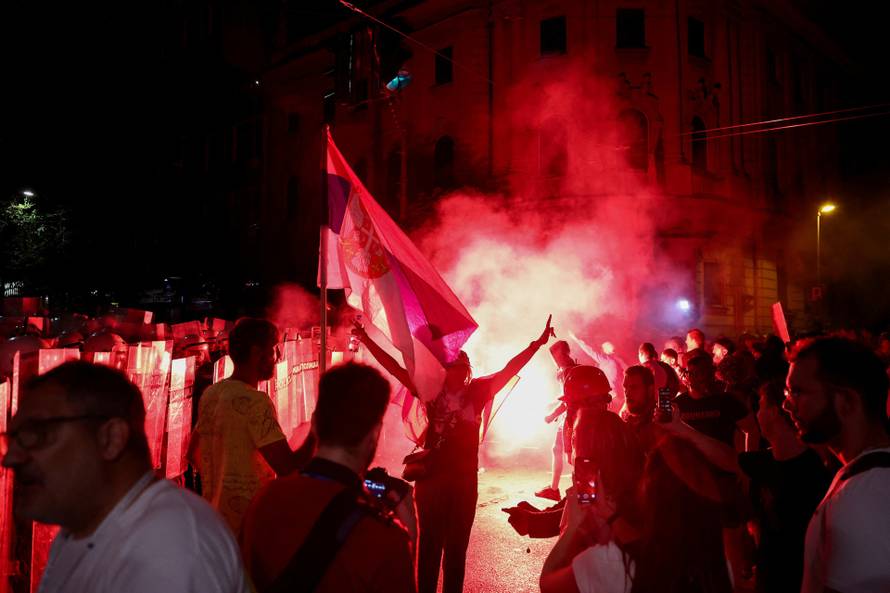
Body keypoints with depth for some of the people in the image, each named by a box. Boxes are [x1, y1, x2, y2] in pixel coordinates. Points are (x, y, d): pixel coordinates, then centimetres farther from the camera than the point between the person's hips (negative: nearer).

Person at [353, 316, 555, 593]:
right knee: (430, 542, 7)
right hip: (431, 477, -1)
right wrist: (367, 340, -7)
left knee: (457, 545, 12)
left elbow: (509, 370, -2)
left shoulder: (477, 391, 1)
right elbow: (396, 368, -4)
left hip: (465, 479, 1)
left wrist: (537, 344, -8)